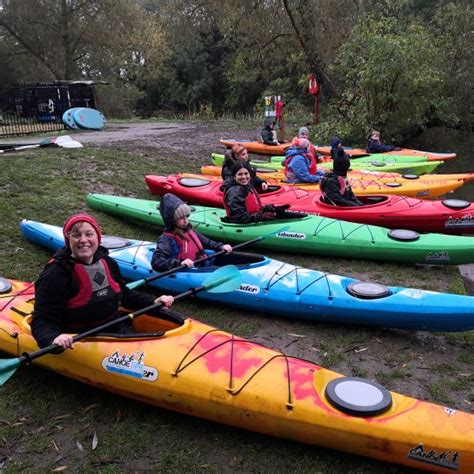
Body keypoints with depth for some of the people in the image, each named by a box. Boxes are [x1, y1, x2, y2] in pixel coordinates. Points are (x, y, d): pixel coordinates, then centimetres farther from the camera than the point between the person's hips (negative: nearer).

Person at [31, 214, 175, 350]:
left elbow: (123, 295, 21)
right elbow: (42, 322, -17)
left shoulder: (107, 263, 5)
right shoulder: (56, 275, -15)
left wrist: (153, 301, 7)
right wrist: (53, 338, -40)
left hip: (119, 331, 7)